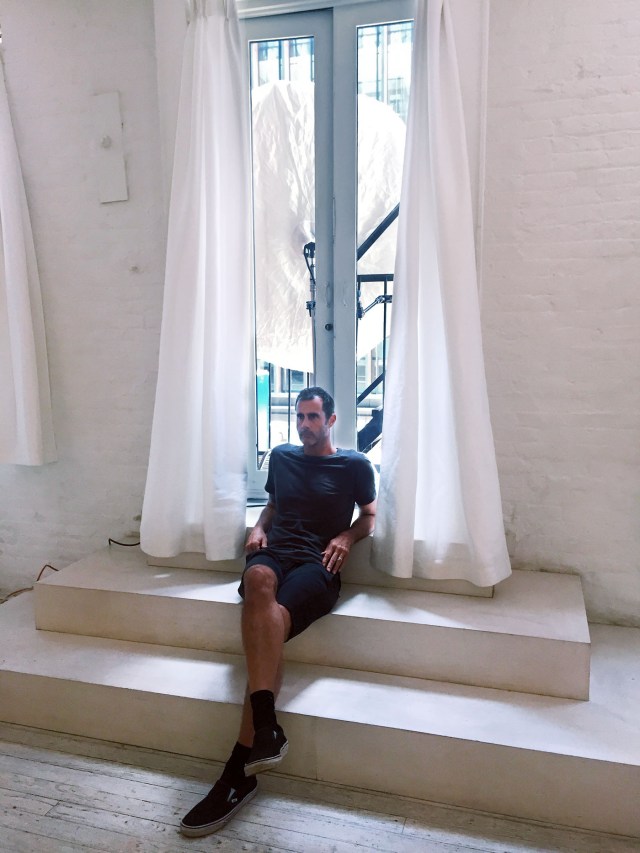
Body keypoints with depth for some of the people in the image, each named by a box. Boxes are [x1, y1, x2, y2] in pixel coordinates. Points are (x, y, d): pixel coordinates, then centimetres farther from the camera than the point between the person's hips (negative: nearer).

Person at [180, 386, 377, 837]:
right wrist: (259, 527, 12)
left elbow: (370, 515, 20)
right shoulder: (281, 456, 22)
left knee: (273, 620, -36)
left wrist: (346, 537, -1)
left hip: (318, 563, -3)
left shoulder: (355, 464, 11)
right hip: (275, 551, 3)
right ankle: (267, 727, -49)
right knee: (258, 580, -39)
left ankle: (239, 772, -35)